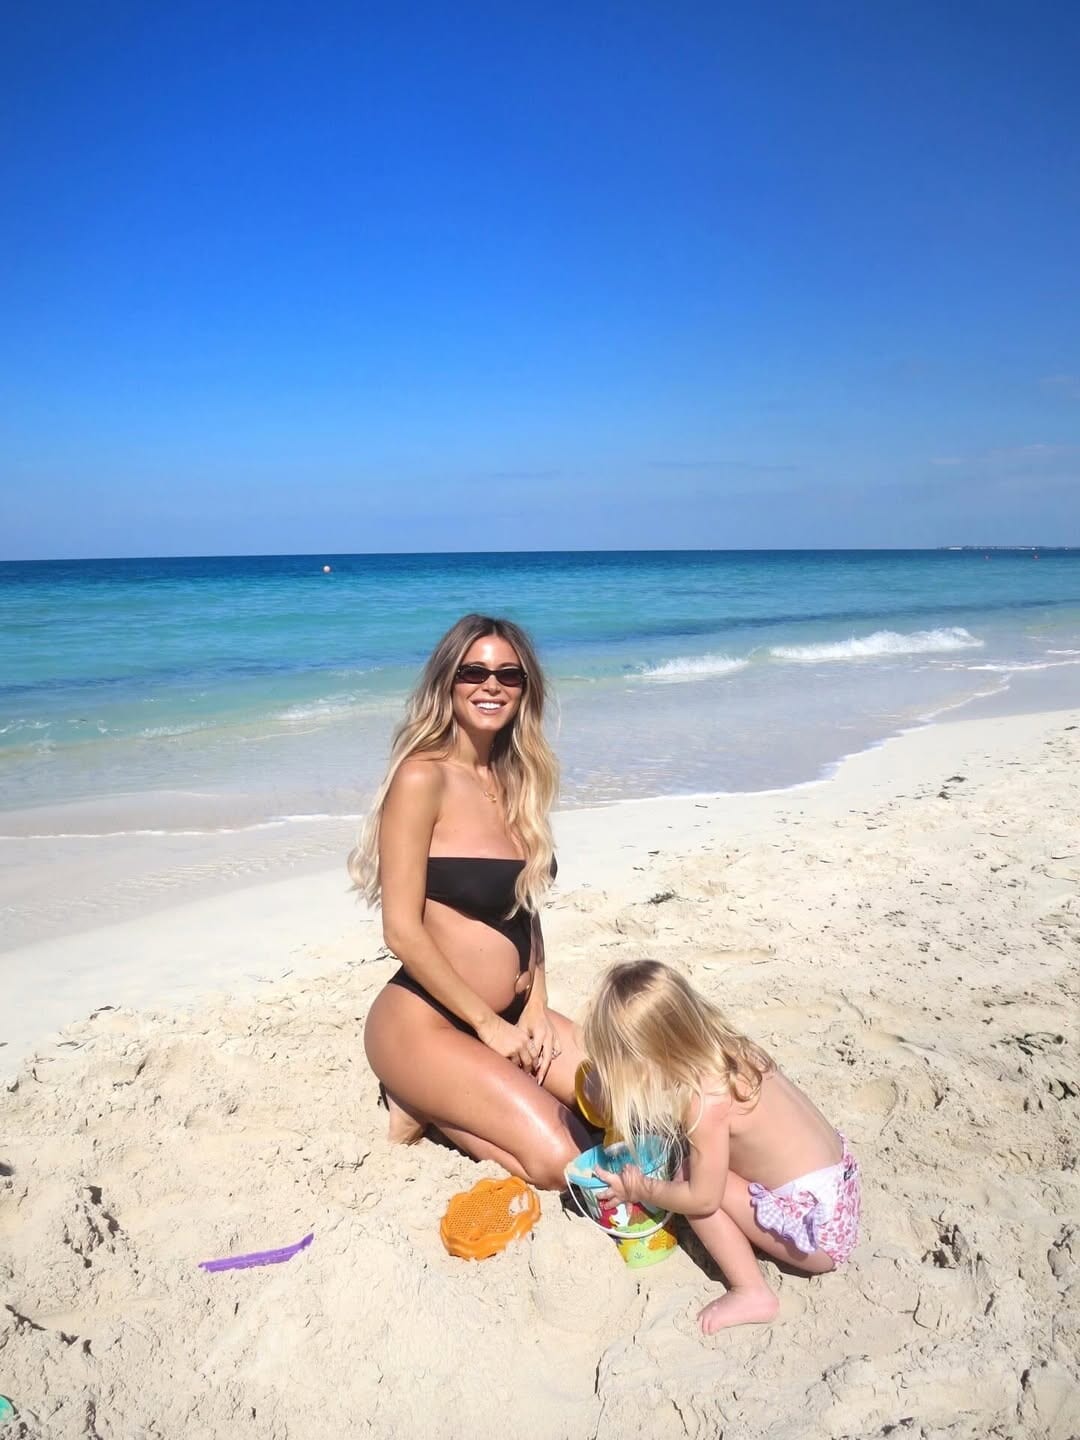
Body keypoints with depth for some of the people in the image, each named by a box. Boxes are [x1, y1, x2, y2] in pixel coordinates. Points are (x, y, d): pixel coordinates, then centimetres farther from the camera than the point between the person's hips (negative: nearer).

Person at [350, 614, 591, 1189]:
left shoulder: (514, 778, 7)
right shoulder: (423, 778, -17)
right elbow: (403, 931, -19)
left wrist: (535, 1007, 0)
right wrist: (490, 1026, -14)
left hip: (506, 1015, 8)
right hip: (423, 1024, -8)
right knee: (560, 1160, -18)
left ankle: (448, 1097, 11)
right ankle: (424, 1104, 5)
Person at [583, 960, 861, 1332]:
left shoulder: (705, 1101, -24)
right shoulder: (724, 1050, -1)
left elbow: (703, 1197, -17)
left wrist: (641, 1190, -2)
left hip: (818, 1231, -9)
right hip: (838, 1191, 9)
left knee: (692, 1177, -6)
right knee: (697, 1165, 16)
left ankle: (751, 1294, -1)